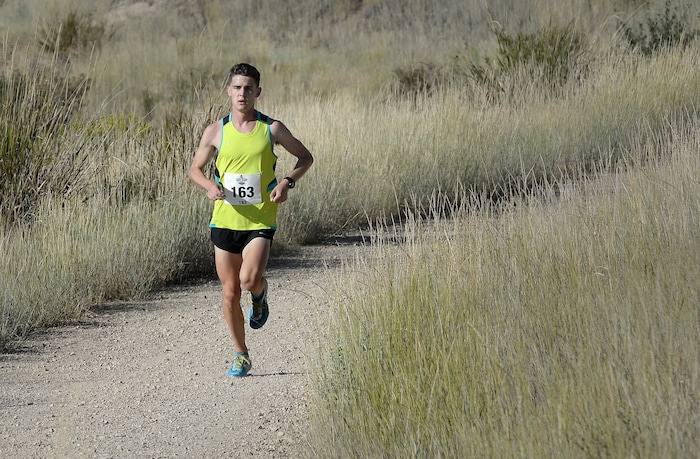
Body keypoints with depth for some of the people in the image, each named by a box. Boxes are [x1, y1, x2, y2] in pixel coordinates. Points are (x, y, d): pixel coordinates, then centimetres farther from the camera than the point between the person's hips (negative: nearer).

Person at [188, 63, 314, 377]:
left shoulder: (272, 129, -1)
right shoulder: (215, 132, 2)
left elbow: (305, 157, 11)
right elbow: (194, 169, 12)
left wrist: (288, 182, -7)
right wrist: (210, 185, -10)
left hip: (260, 220, -2)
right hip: (225, 220, 2)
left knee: (250, 279, -23)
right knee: (230, 293, 5)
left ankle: (260, 294, 15)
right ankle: (241, 355, 22)